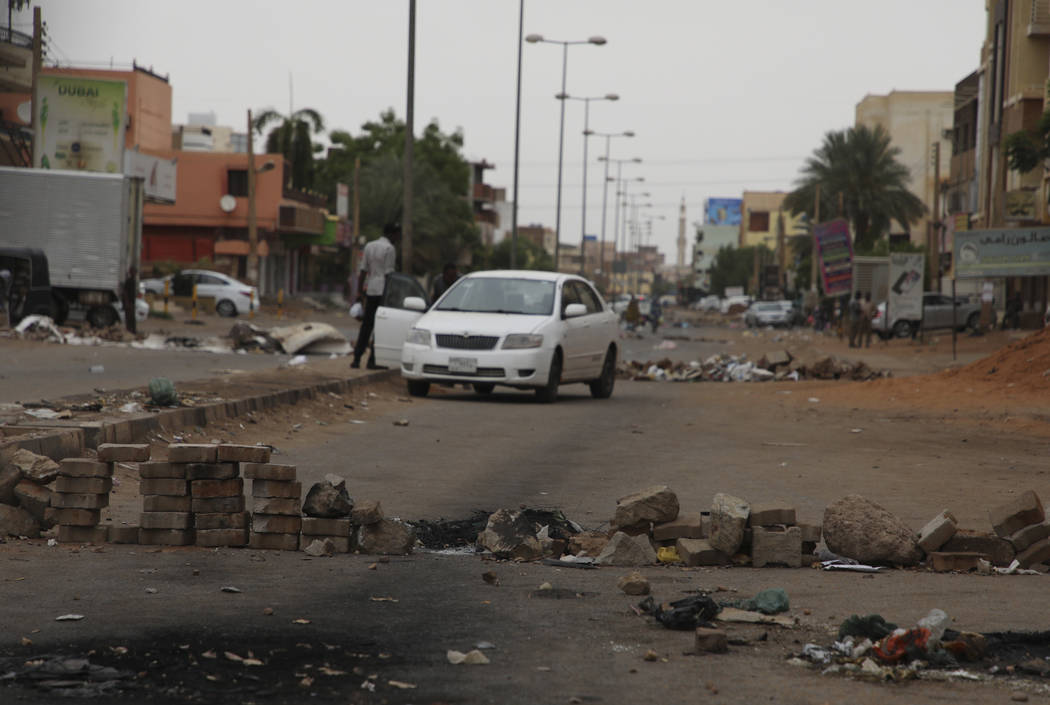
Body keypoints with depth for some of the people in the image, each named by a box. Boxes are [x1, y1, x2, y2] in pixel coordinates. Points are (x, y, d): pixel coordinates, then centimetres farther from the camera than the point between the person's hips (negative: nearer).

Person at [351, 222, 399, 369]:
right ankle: (373, 360, -4)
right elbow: (388, 273, -11)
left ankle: (357, 358, 7)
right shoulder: (389, 249, -8)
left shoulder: (369, 246, 13)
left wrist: (361, 289, 16)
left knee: (366, 324, 10)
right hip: (383, 290, -7)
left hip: (370, 290, 7)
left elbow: (363, 270, 13)